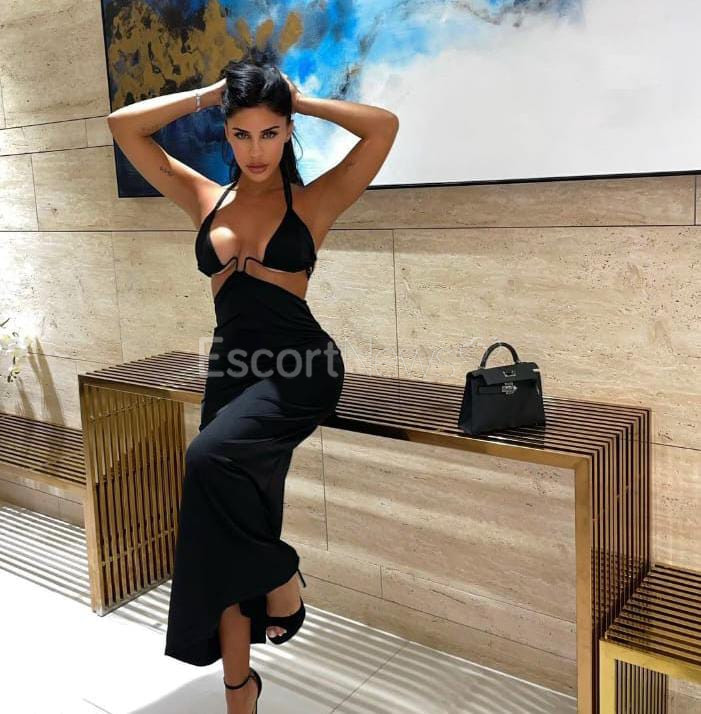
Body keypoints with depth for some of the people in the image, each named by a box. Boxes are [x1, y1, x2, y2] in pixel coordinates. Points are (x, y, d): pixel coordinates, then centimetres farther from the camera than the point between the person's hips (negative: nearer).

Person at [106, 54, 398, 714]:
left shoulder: (312, 201, 3)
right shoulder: (205, 200, 12)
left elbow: (385, 126, -7)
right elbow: (124, 126, 13)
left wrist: (302, 102, 3)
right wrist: (213, 93, 11)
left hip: (300, 367, -4)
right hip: (231, 365, 5)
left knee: (212, 456, -32)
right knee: (221, 535, 7)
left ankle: (280, 577, -4)